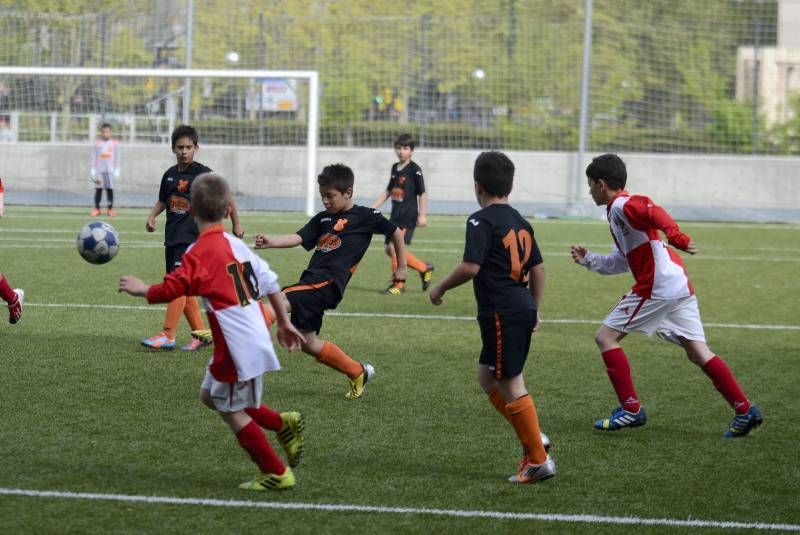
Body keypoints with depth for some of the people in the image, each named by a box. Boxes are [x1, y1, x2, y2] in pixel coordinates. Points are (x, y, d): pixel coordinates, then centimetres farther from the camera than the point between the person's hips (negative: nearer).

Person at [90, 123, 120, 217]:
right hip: (99, 170, 0)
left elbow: (117, 157, 8)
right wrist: (92, 170, 3)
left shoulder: (114, 143, 5)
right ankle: (96, 208, 3)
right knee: (98, 189, -1)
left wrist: (116, 170, 4)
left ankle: (110, 208, 3)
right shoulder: (97, 143, 6)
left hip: (110, 170, 0)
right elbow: (94, 157, 7)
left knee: (110, 189, -1)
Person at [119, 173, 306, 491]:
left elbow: (172, 289, -22)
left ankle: (276, 474, 11)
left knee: (232, 411, 5)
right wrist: (284, 323, 23)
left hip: (238, 347, -9)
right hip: (256, 337, 9)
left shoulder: (200, 253, -15)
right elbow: (270, 283, 13)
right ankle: (283, 425, 17)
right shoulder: (237, 244, 9)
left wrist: (142, 290, -3)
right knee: (210, 395, 21)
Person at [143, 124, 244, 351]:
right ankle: (201, 332, 19)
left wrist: (236, 224, 4)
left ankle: (168, 335, -16)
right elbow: (163, 201, 24)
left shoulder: (202, 173, -8)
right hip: (172, 236, 7)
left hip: (192, 237, -7)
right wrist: (152, 215, 5)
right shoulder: (170, 174, 10)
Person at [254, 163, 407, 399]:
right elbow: (299, 238, 7)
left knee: (280, 302, -27)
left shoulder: (365, 216, 5)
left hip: (329, 281, -8)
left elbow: (396, 232, 17)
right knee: (307, 343, 8)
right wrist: (271, 242, -12)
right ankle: (358, 373, 24)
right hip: (312, 279, 8)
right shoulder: (322, 218, 21)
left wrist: (401, 267, 22)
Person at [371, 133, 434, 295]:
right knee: (388, 248, 7)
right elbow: (388, 191, 22)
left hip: (408, 216, -8)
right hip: (395, 215, 8)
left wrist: (422, 215, -14)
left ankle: (398, 284, -5)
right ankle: (424, 268, 19)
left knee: (395, 246, -17)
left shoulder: (414, 169, -9)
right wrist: (373, 207, 18)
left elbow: (422, 194, -8)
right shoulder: (395, 168, 12)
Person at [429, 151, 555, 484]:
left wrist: (440, 288, -5)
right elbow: (537, 268, 17)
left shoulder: (481, 221, -11)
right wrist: (534, 310, 27)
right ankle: (533, 437, 14)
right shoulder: (520, 222, 14)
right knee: (487, 376, 19)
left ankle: (538, 460, -1)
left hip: (501, 313, -9)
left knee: (510, 385, -3)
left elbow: (470, 267, -20)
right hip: (522, 308, 9)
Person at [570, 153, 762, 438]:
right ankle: (745, 409, 0)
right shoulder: (618, 211, 25)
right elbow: (622, 263, 32)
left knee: (605, 336, 0)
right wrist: (588, 260, 32)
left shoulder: (622, 205, -5)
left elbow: (654, 212, -27)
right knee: (697, 351, 7)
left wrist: (675, 236, -41)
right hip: (680, 286, 10)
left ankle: (631, 409, -1)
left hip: (657, 286, -10)